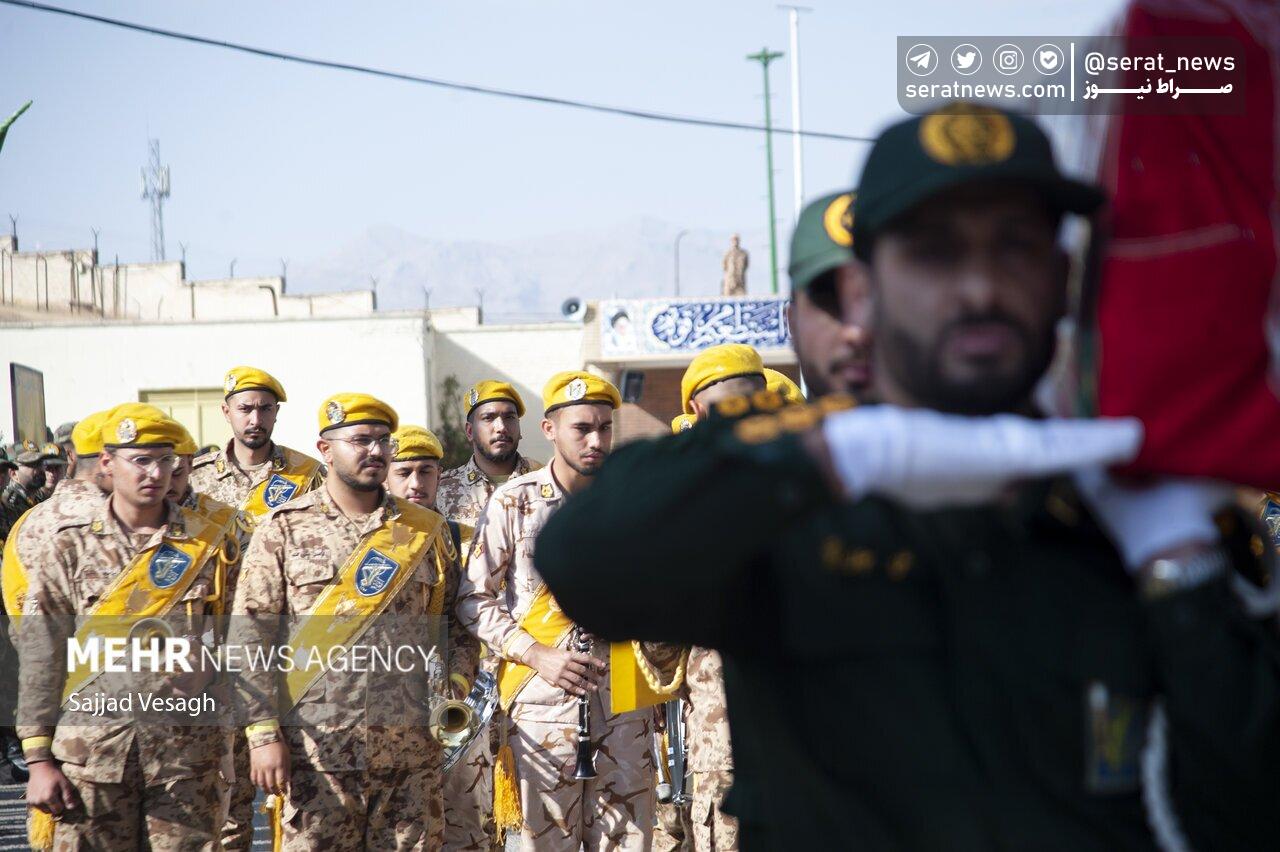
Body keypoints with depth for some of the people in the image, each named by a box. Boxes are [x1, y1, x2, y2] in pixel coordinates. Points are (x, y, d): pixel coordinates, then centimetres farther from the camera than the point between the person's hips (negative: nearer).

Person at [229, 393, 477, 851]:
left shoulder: (426, 530, 12)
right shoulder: (285, 529, 3)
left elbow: (458, 624, 17)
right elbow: (249, 637, 0)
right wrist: (263, 733, -7)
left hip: (412, 752, 3)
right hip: (316, 752, -2)